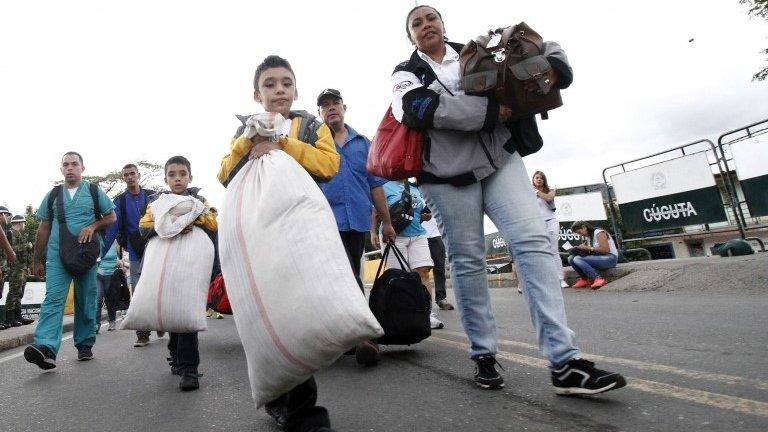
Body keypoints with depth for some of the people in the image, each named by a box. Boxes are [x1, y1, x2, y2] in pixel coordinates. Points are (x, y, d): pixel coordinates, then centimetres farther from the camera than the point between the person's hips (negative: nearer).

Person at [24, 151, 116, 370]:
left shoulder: (95, 192, 9)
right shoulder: (52, 195, 13)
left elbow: (111, 217, 11)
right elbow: (43, 229, 15)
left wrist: (93, 226, -9)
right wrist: (37, 260, 14)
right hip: (57, 255, 1)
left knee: (86, 302, 5)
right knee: (53, 298, -14)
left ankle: (85, 345, 16)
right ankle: (46, 348, -25)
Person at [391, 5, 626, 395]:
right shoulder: (407, 74, 12)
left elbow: (541, 47, 26)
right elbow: (420, 108, -13)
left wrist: (551, 68, 1)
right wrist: (491, 109, -16)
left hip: (501, 161, 2)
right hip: (449, 176, -1)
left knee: (533, 240, -14)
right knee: (467, 260, 0)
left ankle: (565, 363, -13)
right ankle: (483, 356, 14)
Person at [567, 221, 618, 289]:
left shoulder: (599, 233, -9)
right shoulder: (588, 237, 16)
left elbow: (606, 249, -19)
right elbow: (590, 252, 13)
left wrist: (588, 248, -15)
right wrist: (580, 248, -5)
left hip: (610, 258, -9)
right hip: (598, 258, 9)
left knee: (577, 259, -26)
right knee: (571, 258, -6)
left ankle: (597, 278, -23)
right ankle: (585, 279, -7)